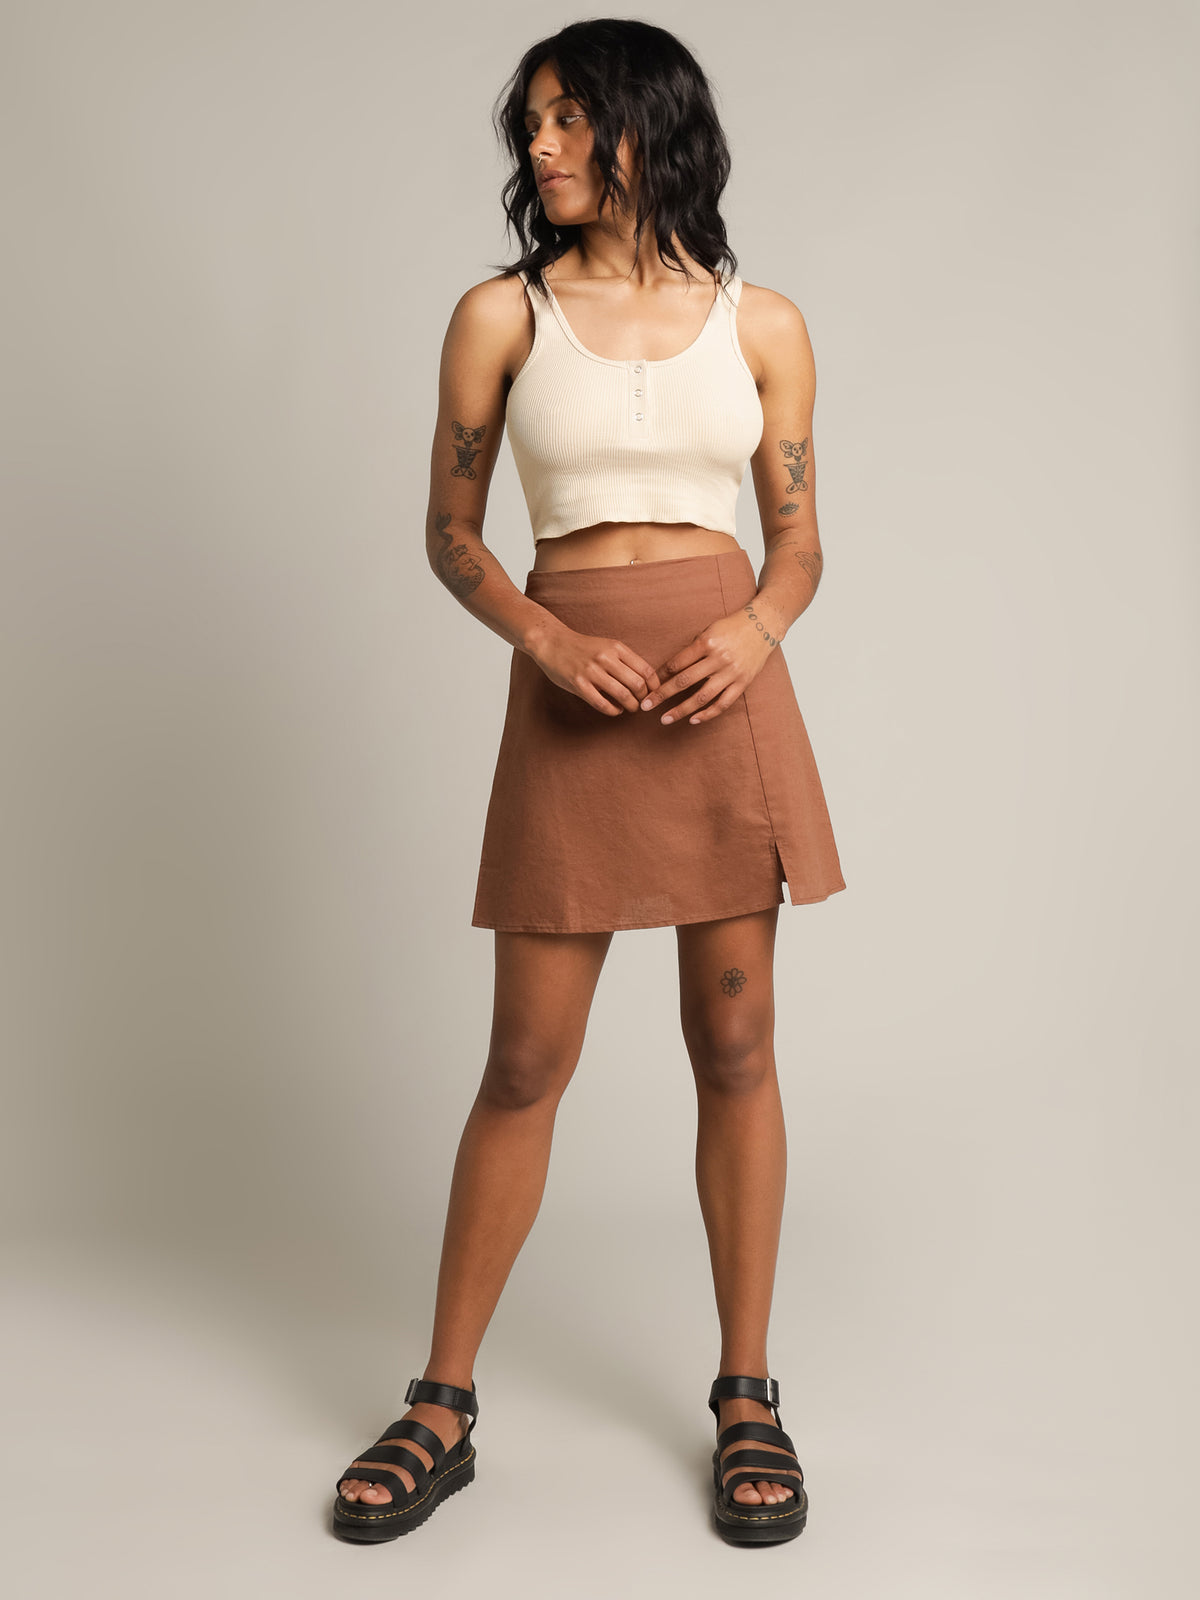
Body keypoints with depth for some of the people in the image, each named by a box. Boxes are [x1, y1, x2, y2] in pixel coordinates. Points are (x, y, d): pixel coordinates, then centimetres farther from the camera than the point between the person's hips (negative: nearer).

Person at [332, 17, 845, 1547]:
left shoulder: (761, 323, 7)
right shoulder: (501, 314, 4)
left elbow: (798, 537, 11)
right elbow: (450, 534, 6)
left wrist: (758, 630, -10)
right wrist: (549, 639, -12)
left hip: (723, 683, 1)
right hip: (570, 685, -1)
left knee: (734, 1046, 5)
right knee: (526, 1063, 2)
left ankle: (747, 1395, 20)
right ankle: (443, 1405, 17)